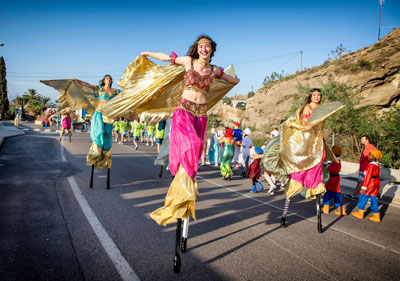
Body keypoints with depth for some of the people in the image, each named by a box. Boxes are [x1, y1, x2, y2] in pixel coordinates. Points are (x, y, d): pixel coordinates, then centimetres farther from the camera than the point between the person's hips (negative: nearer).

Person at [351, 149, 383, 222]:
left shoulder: (371, 165, -20)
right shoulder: (377, 165, 9)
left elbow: (368, 177, -22)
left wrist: (364, 187, -21)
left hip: (371, 184, -9)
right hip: (376, 183, 9)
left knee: (363, 197, 5)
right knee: (373, 199, 12)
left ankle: (360, 213, 16)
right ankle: (376, 216, 16)